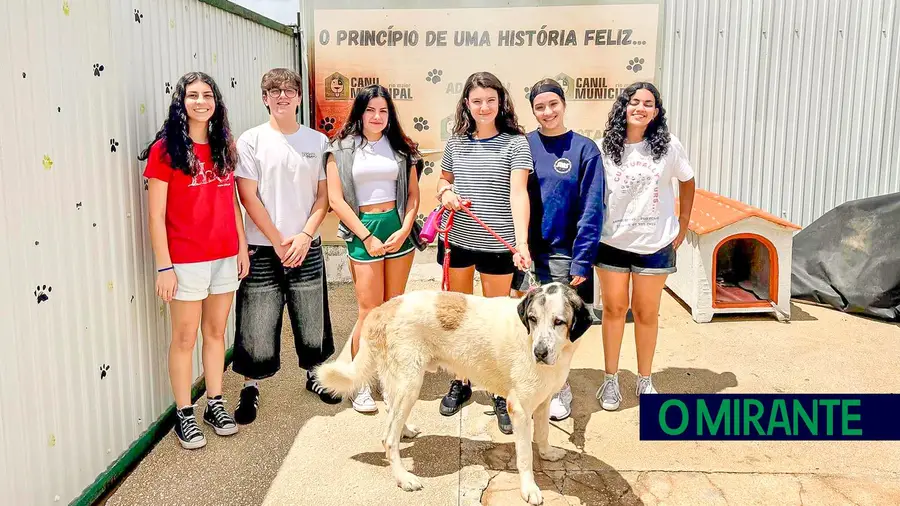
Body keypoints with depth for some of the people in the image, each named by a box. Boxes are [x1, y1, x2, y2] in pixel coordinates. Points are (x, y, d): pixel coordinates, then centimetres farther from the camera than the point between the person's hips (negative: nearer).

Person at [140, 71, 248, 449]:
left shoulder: (224, 147, 8)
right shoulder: (165, 150, -8)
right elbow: (156, 215, -9)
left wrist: (242, 247, 9)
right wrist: (164, 266, -12)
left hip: (225, 256, 5)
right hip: (186, 260, -5)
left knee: (216, 332, 14)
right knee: (185, 338, 6)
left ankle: (215, 405, 28)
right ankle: (184, 415, 19)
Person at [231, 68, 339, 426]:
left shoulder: (317, 141, 6)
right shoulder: (251, 140, -2)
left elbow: (324, 195, 5)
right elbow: (249, 197, -6)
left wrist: (305, 236, -8)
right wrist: (279, 242, -9)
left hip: (307, 247, 2)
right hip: (263, 249, -2)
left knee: (312, 317, 12)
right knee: (257, 325, 3)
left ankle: (314, 374, 32)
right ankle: (250, 387, 20)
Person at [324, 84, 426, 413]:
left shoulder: (401, 148, 10)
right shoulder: (341, 149, 2)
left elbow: (413, 195, 10)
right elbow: (336, 199, -4)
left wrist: (405, 229, -6)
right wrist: (367, 237, -9)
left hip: (399, 228, 3)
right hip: (363, 229, -3)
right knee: (370, 310, -5)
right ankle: (360, 382, 6)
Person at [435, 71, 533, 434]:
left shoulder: (516, 143, -6)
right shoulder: (456, 142, 6)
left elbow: (518, 193, -17)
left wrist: (521, 242, -30)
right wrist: (444, 191, -4)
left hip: (497, 245, -4)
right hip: (457, 240, 4)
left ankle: (501, 394, 21)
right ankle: (460, 383, 32)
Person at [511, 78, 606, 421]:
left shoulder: (584, 149, -4)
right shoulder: (523, 145, 2)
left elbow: (591, 210, -8)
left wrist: (582, 260, -13)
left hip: (561, 251, -2)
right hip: (524, 249, 2)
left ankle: (559, 387, 28)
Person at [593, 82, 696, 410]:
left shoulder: (668, 146, -4)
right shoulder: (604, 148, -5)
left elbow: (687, 182, 10)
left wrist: (683, 225, 7)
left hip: (655, 243, 0)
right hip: (612, 242, 0)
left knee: (646, 312, 11)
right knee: (614, 308, 10)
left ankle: (644, 380, 26)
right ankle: (611, 379, 23)